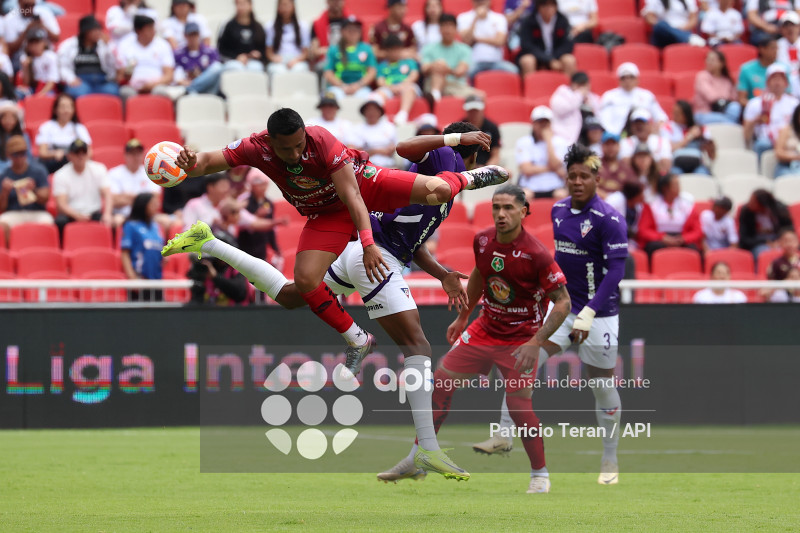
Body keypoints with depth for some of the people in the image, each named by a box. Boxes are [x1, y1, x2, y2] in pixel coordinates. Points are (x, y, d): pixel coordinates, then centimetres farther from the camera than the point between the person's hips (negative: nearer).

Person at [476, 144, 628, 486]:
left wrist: (588, 313, -29)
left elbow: (616, 270, -21)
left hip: (598, 312, -6)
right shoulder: (558, 211, 5)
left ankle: (610, 461, 16)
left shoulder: (608, 219, -16)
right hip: (563, 305, 6)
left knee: (602, 386, 3)